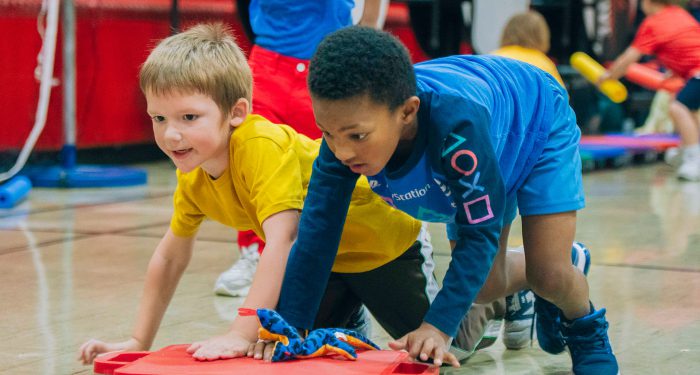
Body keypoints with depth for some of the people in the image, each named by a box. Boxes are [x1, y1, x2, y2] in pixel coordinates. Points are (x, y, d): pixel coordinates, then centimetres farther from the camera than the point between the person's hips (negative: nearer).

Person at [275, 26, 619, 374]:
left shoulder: (456, 123, -50)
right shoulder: (346, 127, -35)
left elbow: (480, 232, -42)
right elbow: (316, 233, -31)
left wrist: (437, 327, -50)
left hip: (535, 127, -5)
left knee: (549, 274, -16)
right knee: (485, 287, 6)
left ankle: (586, 328, 19)